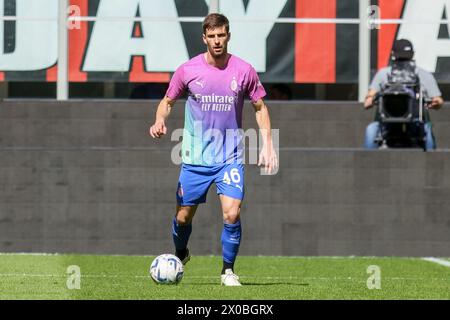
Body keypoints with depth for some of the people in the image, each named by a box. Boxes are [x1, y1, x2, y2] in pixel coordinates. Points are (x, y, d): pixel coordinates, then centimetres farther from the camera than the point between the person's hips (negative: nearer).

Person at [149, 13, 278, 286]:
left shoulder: (243, 71, -3)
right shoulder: (187, 70, -4)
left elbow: (260, 107, 9)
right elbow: (168, 101, 10)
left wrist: (267, 145, 1)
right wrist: (160, 120, -12)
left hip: (230, 158, -1)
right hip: (195, 158, 1)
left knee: (232, 214, -16)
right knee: (183, 216, 6)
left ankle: (228, 270, 4)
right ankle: (180, 256, 39)